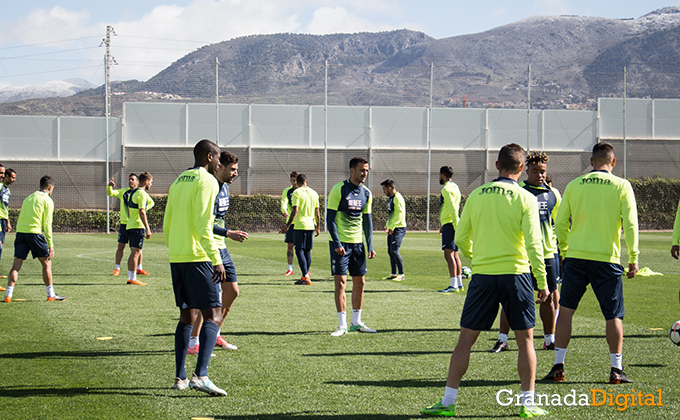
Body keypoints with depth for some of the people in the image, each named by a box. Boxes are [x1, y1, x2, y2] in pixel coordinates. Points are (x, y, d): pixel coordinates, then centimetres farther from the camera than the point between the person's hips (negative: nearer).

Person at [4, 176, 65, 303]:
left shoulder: (28, 198, 23)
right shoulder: (47, 200, 3)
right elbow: (47, 224, -2)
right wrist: (50, 244, -1)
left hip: (20, 231, 6)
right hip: (34, 232, -5)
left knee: (16, 265, 3)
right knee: (46, 263, 7)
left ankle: (8, 295, -5)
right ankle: (51, 295, 10)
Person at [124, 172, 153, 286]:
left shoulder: (132, 192, 18)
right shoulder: (142, 193, -12)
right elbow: (142, 212, -18)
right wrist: (147, 229, -17)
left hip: (130, 225, 10)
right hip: (138, 226, -10)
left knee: (134, 253, 13)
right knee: (136, 253, -8)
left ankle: (130, 277, 15)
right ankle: (133, 279, -8)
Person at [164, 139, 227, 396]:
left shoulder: (178, 182, 18)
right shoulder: (207, 181, -7)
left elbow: (167, 226, 19)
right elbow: (203, 225, -16)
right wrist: (216, 260, -18)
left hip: (176, 258, 8)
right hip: (197, 257, -8)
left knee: (187, 316, 15)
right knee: (213, 315, -9)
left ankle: (180, 377, 13)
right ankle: (200, 375, -23)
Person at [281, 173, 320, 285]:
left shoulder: (297, 193, -8)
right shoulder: (314, 193, 10)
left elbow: (295, 210, -15)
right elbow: (317, 212, 13)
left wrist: (287, 225, -12)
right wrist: (318, 227, 21)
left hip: (300, 226, -6)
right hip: (311, 225, 6)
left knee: (299, 251, -4)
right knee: (307, 251, 13)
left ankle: (305, 277, -13)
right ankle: (306, 275, 18)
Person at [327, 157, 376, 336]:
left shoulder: (366, 193, 8)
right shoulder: (339, 189, -9)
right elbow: (330, 218, -9)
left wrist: (370, 246, 7)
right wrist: (337, 244, -16)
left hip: (358, 243, 6)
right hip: (340, 243, -6)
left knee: (360, 282, 7)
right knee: (340, 282, -8)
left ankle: (356, 322, 17)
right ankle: (342, 325, -4)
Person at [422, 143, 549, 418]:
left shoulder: (476, 195, 4)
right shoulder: (525, 199, -5)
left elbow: (461, 238, 9)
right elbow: (533, 243, -10)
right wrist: (542, 282, -4)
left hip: (482, 275, 2)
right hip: (516, 273, -2)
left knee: (465, 339, 7)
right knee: (525, 340, 10)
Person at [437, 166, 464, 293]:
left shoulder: (446, 189, -12)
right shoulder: (455, 187, 19)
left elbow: (453, 209, -19)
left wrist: (455, 226, -20)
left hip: (449, 225, -10)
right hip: (452, 224, 10)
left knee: (449, 254, -12)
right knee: (455, 255, 12)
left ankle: (453, 285, -16)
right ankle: (459, 284, 15)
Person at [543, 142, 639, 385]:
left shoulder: (574, 186, 4)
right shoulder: (621, 186, -1)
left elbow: (560, 224, 6)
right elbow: (630, 225, -5)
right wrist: (633, 259, 0)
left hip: (575, 256, 1)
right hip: (607, 260, -1)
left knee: (565, 310, 9)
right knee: (614, 316, 6)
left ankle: (558, 367, 7)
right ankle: (616, 370, 4)